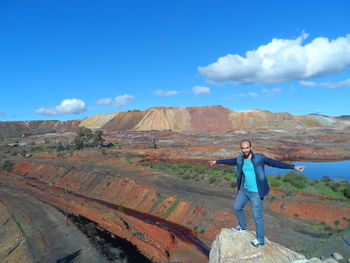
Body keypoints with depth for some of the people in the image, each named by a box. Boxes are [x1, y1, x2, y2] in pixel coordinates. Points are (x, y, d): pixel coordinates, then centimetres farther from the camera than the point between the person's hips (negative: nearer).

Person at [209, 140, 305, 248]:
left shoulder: (260, 158, -14)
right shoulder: (239, 160, -1)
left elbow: (276, 163, -15)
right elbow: (229, 161, 16)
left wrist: (294, 167, -20)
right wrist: (217, 161, 28)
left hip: (256, 192, -6)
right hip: (244, 190, 6)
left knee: (257, 216, 2)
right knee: (237, 208, 20)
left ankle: (260, 240, 21)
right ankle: (243, 227, 45)